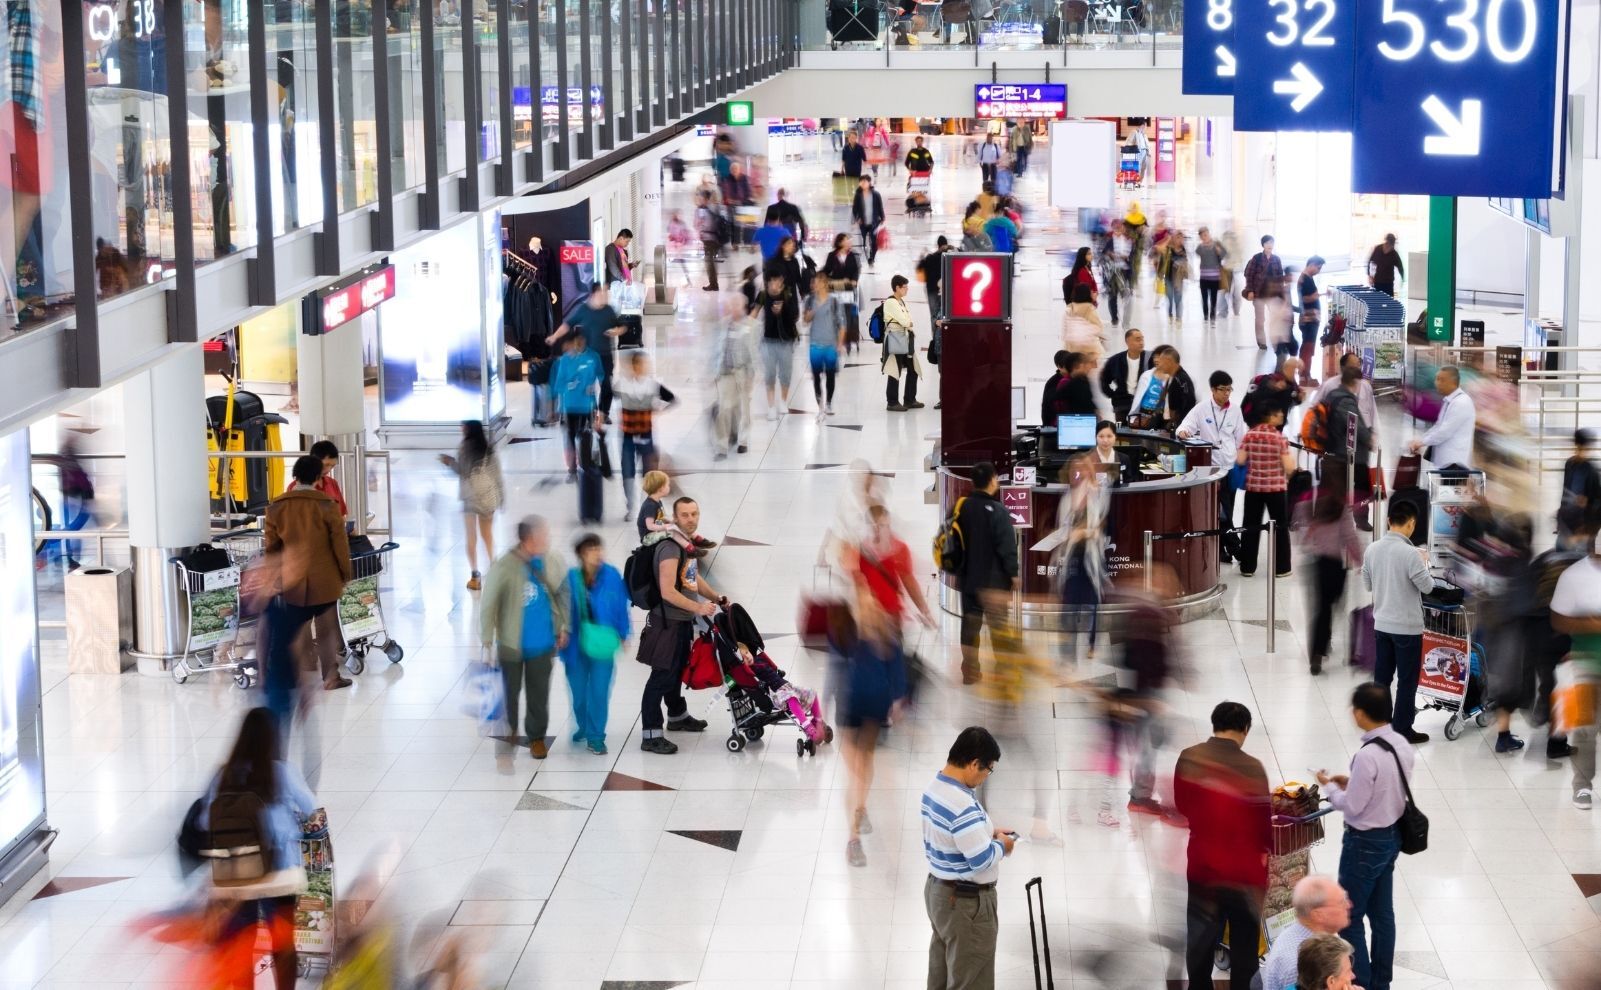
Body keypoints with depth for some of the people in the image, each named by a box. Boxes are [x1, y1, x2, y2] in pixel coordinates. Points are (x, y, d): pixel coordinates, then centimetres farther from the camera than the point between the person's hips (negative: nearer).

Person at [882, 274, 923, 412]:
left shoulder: (902, 302, 16)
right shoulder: (890, 302, -13)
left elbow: (908, 322, 15)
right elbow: (904, 321, -17)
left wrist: (909, 324, -6)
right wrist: (911, 323, 1)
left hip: (906, 339, 9)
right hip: (895, 339, -9)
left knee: (913, 369, 11)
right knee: (895, 372, -6)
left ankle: (910, 400, 20)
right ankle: (892, 402, 0)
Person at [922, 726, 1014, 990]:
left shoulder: (934, 788, 3)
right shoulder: (963, 805, -28)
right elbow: (982, 861, -27)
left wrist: (987, 833, 9)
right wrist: (1001, 845, -9)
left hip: (937, 889, 10)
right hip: (966, 901, -10)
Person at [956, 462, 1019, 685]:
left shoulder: (961, 509, 3)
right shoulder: (997, 511, -16)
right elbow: (1007, 545, -17)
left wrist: (959, 569, 20)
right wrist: (1013, 573, -8)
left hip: (968, 577, 5)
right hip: (993, 579, -5)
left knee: (970, 624, 9)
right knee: (998, 625, 2)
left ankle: (970, 671, 10)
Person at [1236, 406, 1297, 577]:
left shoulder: (1249, 434, -3)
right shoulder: (1280, 438, -12)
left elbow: (1240, 461, -5)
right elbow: (1289, 468, -15)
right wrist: (1291, 458, 6)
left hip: (1253, 486, 3)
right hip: (1276, 488, -3)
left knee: (1251, 527, 11)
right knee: (1280, 527, 10)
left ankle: (1247, 567, 13)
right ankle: (1281, 568, 13)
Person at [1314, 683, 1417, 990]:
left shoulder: (1368, 756, -29)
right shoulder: (1402, 744, -2)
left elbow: (1352, 807, -22)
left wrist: (1330, 787, -5)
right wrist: (1351, 782, 8)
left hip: (1365, 843, -8)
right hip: (1392, 836, 8)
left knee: (1350, 917, 6)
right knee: (1382, 913, 19)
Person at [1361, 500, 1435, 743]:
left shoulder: (1372, 549, -1)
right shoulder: (1410, 553, -21)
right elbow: (1427, 586, -12)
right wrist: (1423, 563, 4)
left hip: (1381, 624, 6)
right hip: (1407, 627, -6)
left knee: (1382, 677, 14)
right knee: (1407, 681, 4)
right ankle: (1402, 731, 8)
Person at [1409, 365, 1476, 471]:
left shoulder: (1461, 403, -16)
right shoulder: (1449, 401, 16)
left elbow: (1445, 431, -20)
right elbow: (1438, 427, 21)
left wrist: (1422, 442, -11)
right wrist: (1419, 441, 10)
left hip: (1454, 463, -10)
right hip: (1444, 462, 10)